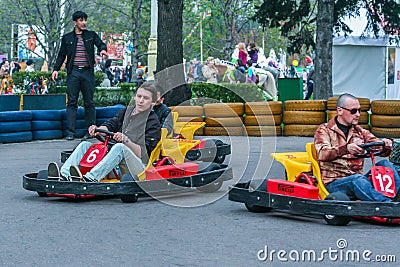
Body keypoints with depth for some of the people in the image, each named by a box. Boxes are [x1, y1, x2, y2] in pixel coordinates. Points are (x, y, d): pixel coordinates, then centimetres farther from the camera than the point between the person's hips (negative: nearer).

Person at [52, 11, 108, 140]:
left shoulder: (91, 35, 11)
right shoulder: (67, 38, 11)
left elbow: (100, 44, -1)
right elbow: (61, 55, 12)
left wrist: (103, 49, -25)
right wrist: (56, 69, 1)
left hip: (88, 72, 1)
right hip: (73, 73, -1)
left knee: (89, 102, 5)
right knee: (72, 102, -5)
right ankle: (70, 131, -7)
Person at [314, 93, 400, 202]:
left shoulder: (360, 132, 19)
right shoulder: (324, 130, 3)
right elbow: (322, 154, -17)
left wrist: (386, 145, -17)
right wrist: (346, 149, -36)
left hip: (357, 179, 5)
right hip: (334, 183, -5)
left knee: (384, 164, -16)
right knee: (358, 179, -35)